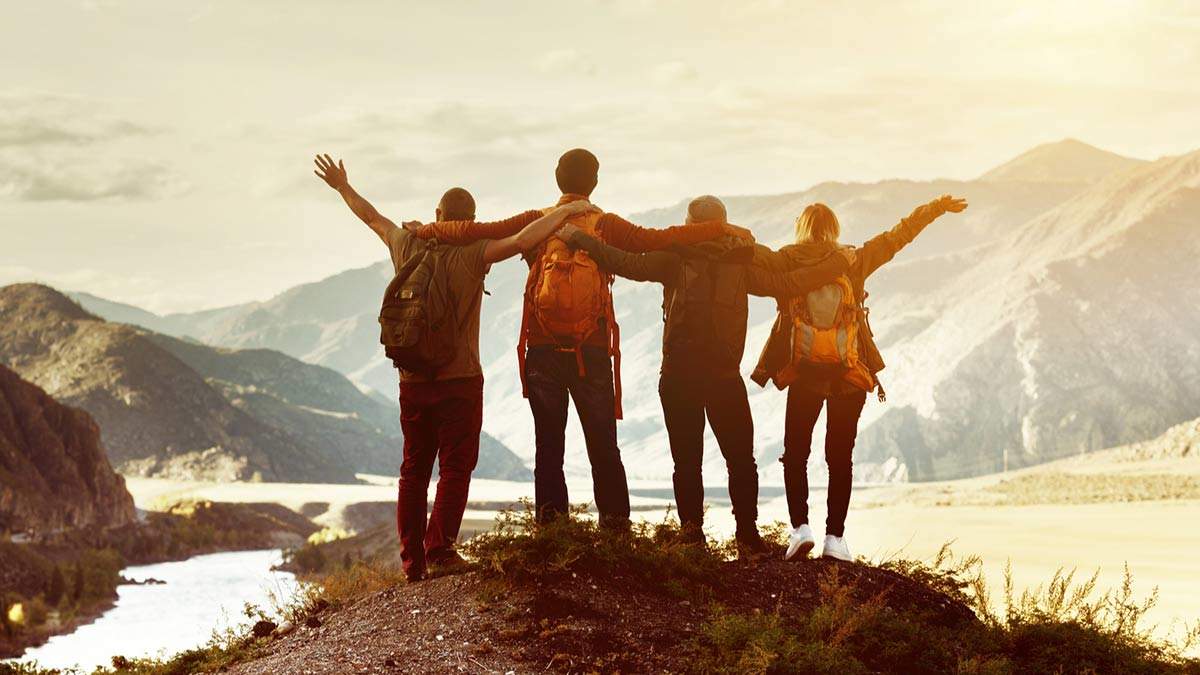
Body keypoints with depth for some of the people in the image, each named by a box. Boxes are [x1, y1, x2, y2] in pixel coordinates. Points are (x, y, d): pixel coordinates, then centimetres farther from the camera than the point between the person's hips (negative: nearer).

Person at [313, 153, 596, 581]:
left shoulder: (407, 245, 4)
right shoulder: (471, 253, -11)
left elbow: (371, 217, 20)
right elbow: (523, 241, -23)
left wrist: (342, 186, 36)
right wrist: (565, 211, -17)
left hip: (412, 380, 5)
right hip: (459, 378, -5)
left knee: (414, 469, 12)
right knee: (455, 467, -2)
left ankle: (412, 561, 13)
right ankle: (439, 548, -13)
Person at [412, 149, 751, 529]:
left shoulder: (536, 222, 1)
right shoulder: (605, 225, -1)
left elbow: (472, 232, -3)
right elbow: (659, 240, -8)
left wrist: (426, 230, 12)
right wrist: (722, 229, -2)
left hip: (542, 351, 1)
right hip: (592, 352, -1)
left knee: (549, 447, 6)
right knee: (604, 448, 6)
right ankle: (616, 528, 3)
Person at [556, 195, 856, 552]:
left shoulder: (674, 260, -3)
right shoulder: (741, 265, 2)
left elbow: (626, 262, -11)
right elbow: (790, 284, 4)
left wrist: (577, 237, -4)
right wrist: (839, 261, 16)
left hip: (678, 377, -1)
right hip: (725, 378, 1)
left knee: (687, 460, 6)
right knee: (741, 459, 11)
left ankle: (691, 528, 1)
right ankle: (747, 533, 7)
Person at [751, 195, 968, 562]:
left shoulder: (786, 260, -1)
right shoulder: (854, 261, 3)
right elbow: (898, 236, 12)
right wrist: (936, 208, 23)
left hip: (803, 372, -1)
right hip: (851, 375, 1)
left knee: (795, 455, 8)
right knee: (840, 457, 7)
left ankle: (800, 526, -8)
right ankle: (835, 537, 3)